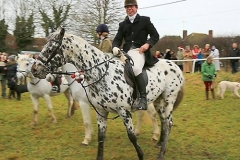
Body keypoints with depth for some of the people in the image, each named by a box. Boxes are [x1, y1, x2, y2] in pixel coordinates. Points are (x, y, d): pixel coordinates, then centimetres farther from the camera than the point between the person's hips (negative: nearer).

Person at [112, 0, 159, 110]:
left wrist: (147, 44, -12)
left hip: (140, 51, -5)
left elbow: (155, 35, 8)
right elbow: (117, 39, 14)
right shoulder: (123, 24, 21)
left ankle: (143, 99, -35)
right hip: (126, 52, 5)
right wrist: (115, 47, -10)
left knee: (136, 68, -36)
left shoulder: (145, 20, 11)